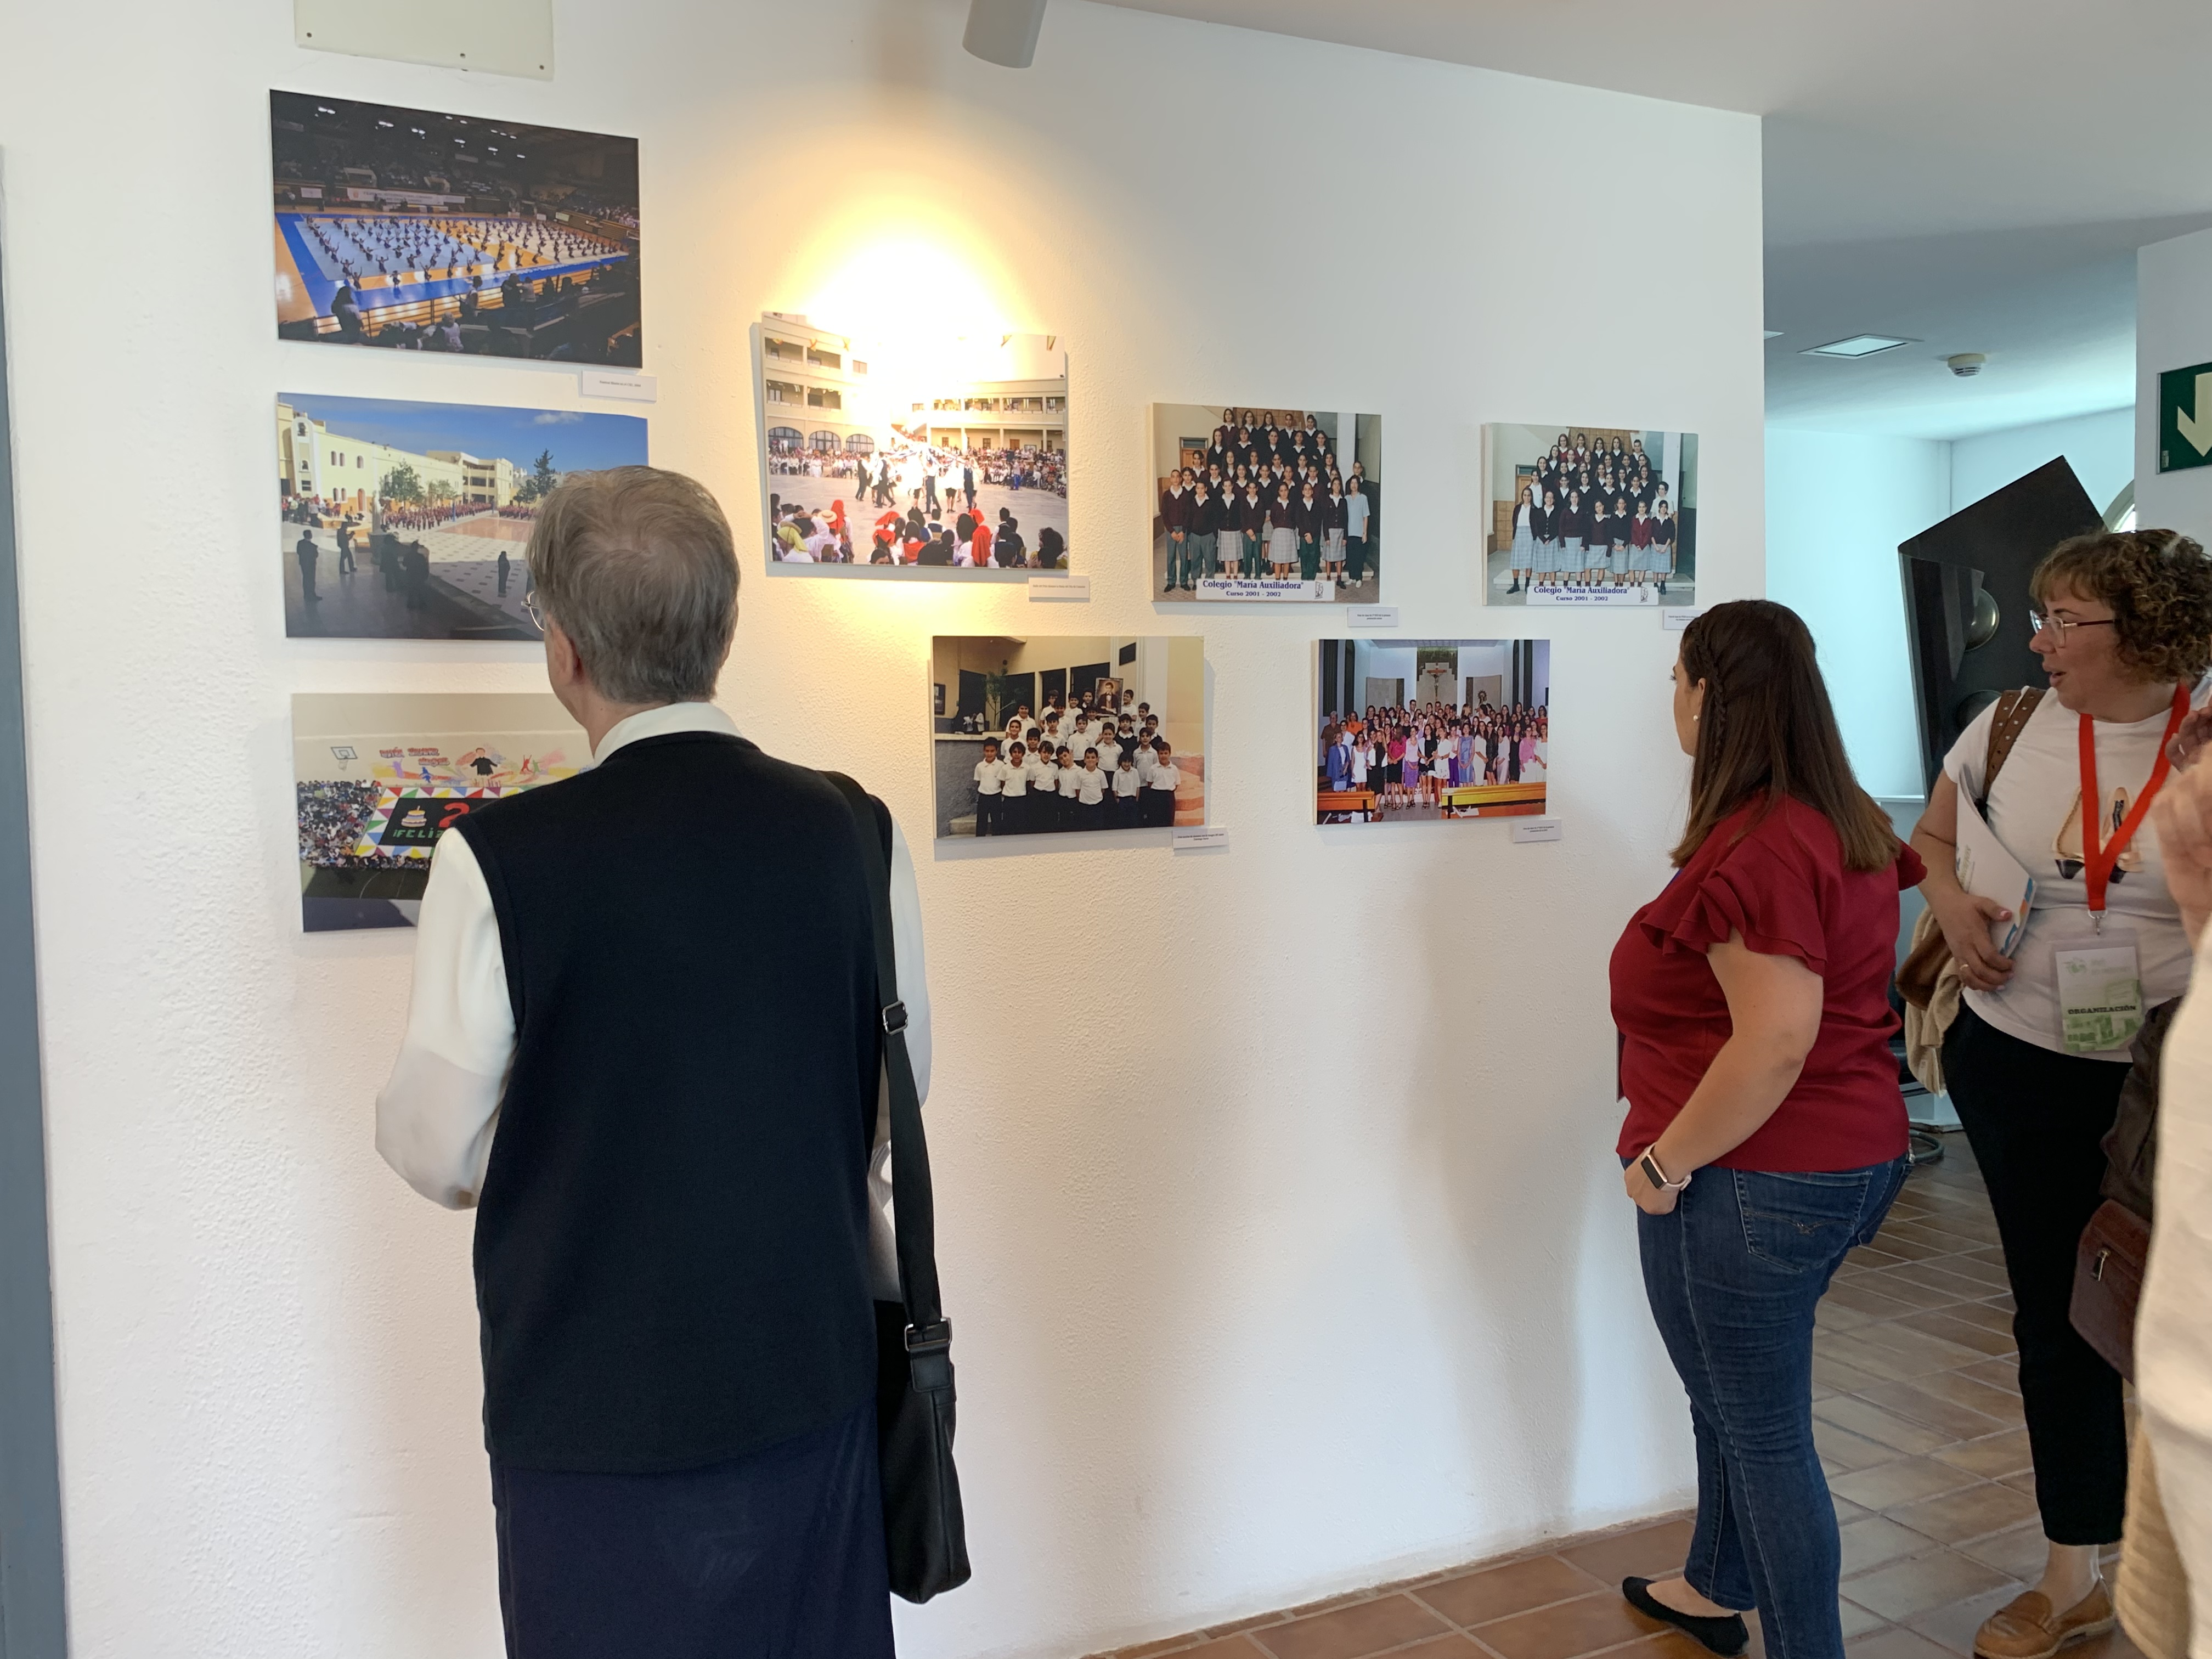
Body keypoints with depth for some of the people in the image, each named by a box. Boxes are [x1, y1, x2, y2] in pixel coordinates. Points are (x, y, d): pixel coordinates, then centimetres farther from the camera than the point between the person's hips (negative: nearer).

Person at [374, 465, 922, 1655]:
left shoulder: (500, 857, -18)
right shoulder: (854, 832, -9)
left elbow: (440, 1151, -10)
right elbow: (893, 1097, 2)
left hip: (596, 1405, -2)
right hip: (810, 1377, 3)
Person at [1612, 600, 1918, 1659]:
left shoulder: (1754, 849, -25)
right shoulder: (1847, 824, 7)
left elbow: (1775, 1042, -30)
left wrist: (1666, 1159, -20)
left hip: (1754, 1180, -11)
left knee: (1765, 1432, 6)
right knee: (1732, 1396, 27)